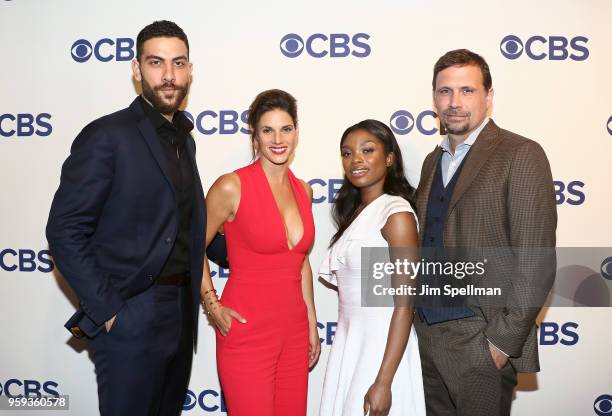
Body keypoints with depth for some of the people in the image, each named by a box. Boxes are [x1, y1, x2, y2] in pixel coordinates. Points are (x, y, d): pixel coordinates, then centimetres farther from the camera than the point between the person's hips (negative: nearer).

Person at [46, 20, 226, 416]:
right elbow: (65, 233, -14)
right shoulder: (106, 136, -13)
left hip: (181, 312, 7)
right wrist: (106, 310, -16)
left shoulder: (184, 138, 11)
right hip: (130, 315, -7)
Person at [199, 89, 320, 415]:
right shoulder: (231, 186, -13)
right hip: (246, 332, -5)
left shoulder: (303, 190, 5)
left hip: (294, 333, 6)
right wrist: (213, 306, -6)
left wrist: (312, 325, 14)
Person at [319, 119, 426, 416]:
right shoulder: (354, 213, 8)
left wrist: (383, 381, -20)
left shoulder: (396, 213, -15)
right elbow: (346, 285, 9)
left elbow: (404, 305, -18)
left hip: (382, 345, -7)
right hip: (348, 343, 7)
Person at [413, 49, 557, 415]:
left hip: (481, 340, -6)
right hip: (428, 333, 6)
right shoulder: (433, 161, 13)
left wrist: (504, 341, -15)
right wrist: (419, 319, 7)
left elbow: (536, 262, -13)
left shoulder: (521, 155, -9)